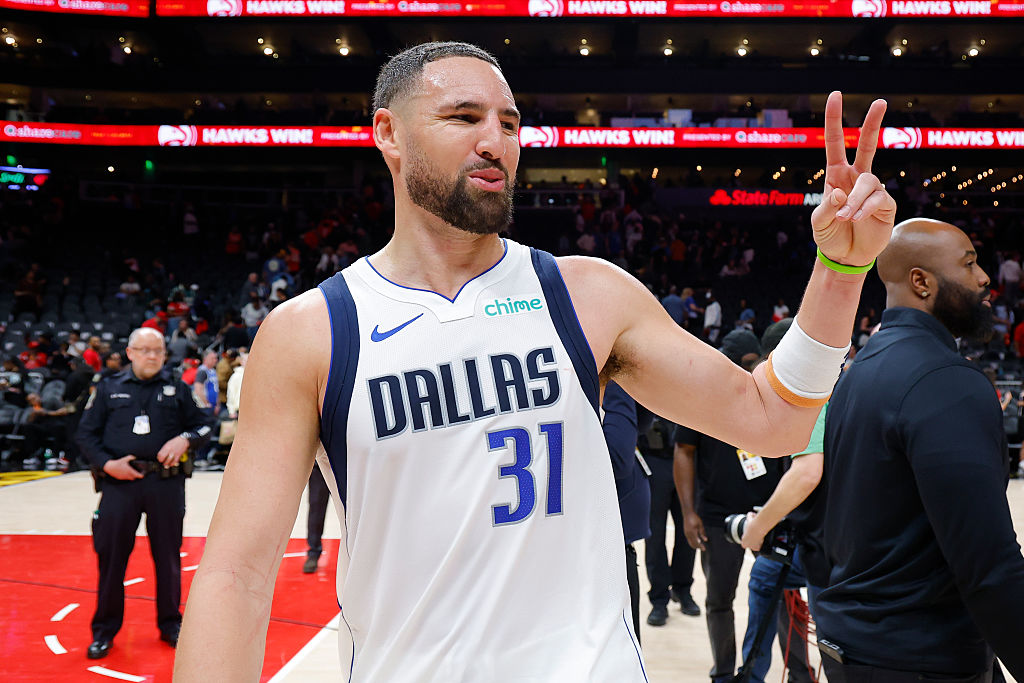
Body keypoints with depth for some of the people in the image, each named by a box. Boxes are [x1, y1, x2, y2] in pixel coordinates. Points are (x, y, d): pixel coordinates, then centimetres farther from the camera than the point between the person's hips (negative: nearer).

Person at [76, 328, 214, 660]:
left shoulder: (177, 390, 10)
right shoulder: (108, 389, 8)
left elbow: (203, 426, 13)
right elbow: (86, 433, 7)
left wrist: (185, 439, -7)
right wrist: (106, 463, -7)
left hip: (166, 483, 1)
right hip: (120, 482, 0)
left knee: (168, 555, 7)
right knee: (111, 555, 3)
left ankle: (170, 623, 22)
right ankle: (104, 629, 18)